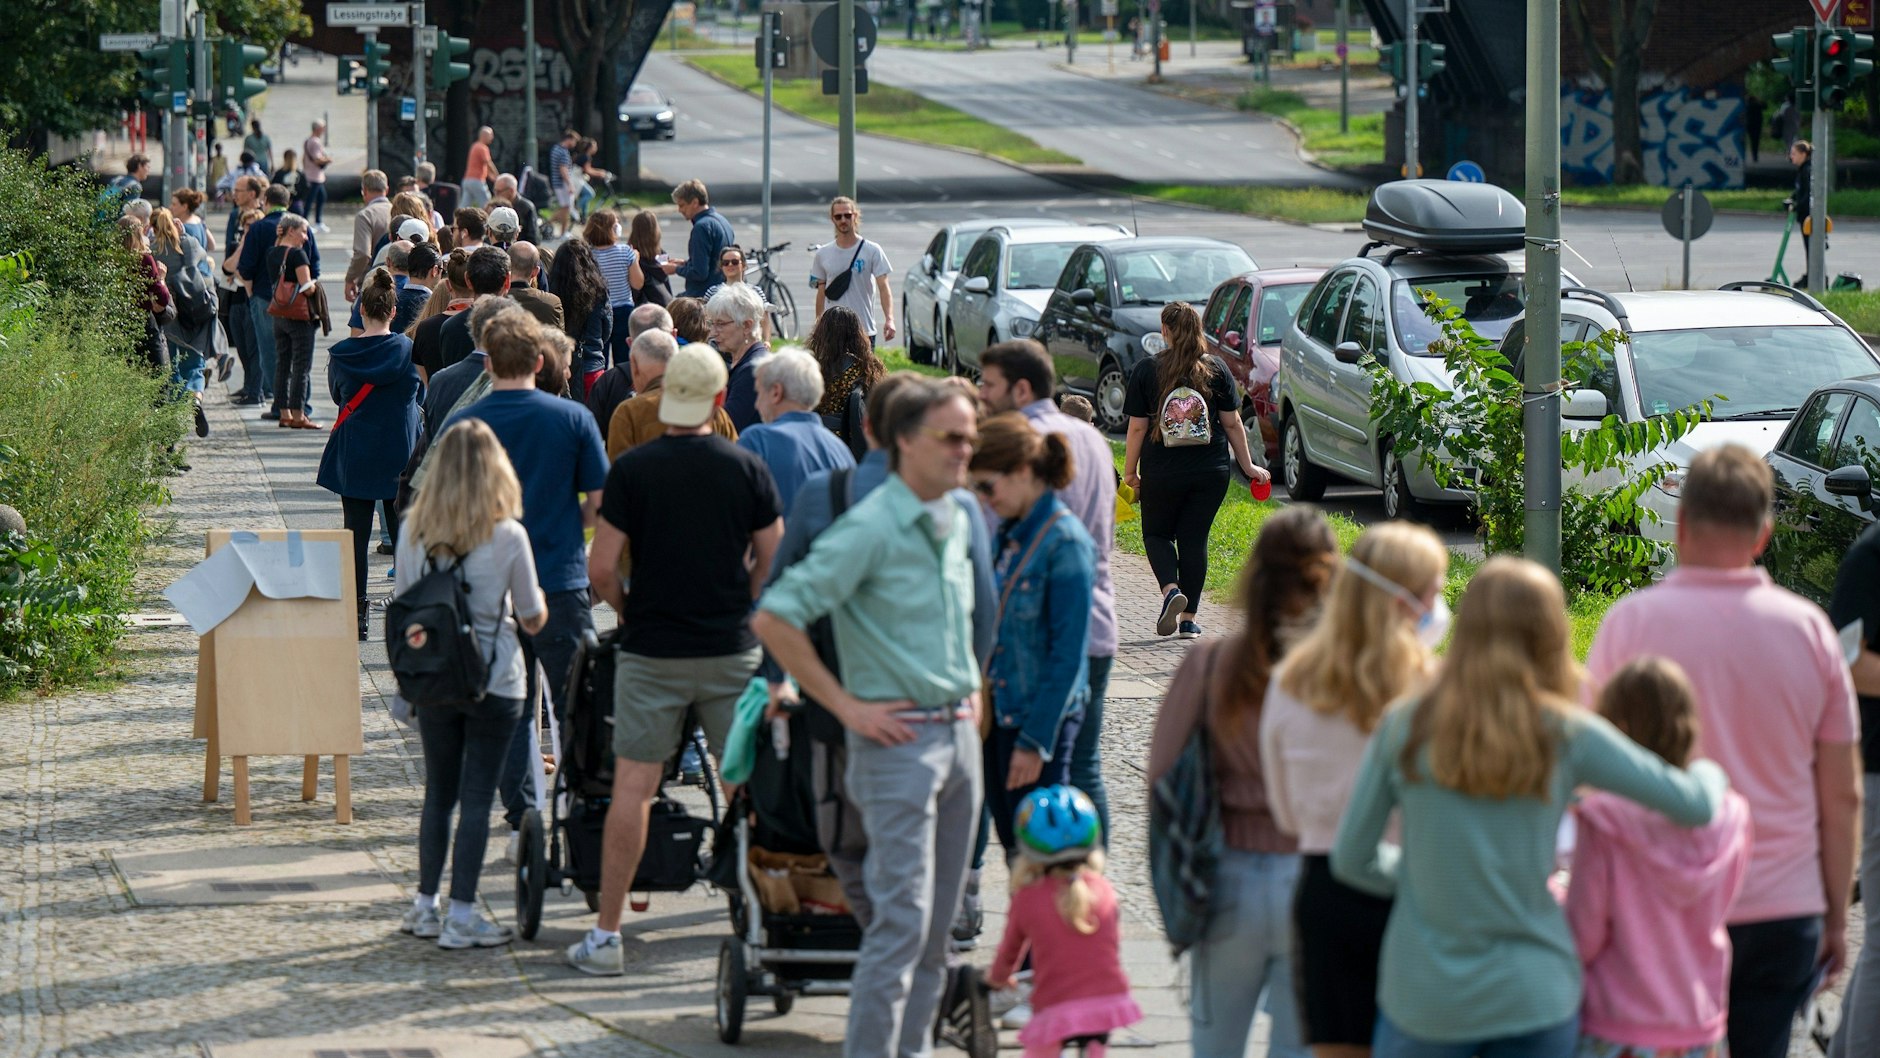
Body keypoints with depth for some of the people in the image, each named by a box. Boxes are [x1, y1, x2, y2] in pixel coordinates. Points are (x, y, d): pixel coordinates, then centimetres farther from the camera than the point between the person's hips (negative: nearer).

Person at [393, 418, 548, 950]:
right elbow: (533, 619, -3)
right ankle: (460, 915, 1)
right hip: (495, 684, -3)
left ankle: (426, 906, 21)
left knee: (438, 792, 16)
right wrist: (536, 606, 19)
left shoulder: (412, 530, -4)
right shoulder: (507, 536, -13)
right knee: (477, 796, 1)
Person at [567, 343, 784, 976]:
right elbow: (774, 563, 3)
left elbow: (601, 571, -8)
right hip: (732, 650, 1)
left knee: (633, 788, 1)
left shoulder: (632, 470, -6)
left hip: (651, 651, -1)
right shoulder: (747, 469, -1)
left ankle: (607, 935, 1)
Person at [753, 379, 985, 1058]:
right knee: (902, 919, -12)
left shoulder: (958, 522, 11)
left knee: (937, 924, 11)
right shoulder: (869, 530, -14)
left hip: (960, 735, 8)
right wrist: (845, 705, -15)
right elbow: (773, 618, -19)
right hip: (899, 740, -8)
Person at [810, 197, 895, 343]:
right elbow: (821, 292, 14)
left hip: (864, 330, -2)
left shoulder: (872, 251, -2)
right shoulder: (823, 254, 8)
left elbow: (883, 287, -8)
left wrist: (889, 319, -22)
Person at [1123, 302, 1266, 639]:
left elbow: (1137, 428, -4)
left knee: (1156, 534, 16)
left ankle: (1171, 589, -12)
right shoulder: (1216, 369, 0)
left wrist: (1129, 471, 6)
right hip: (1211, 472, 2)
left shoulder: (1146, 371, -5)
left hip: (1161, 473, -2)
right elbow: (1232, 423, 2)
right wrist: (1247, 465, 13)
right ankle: (1189, 619, 9)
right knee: (1194, 538, 9)